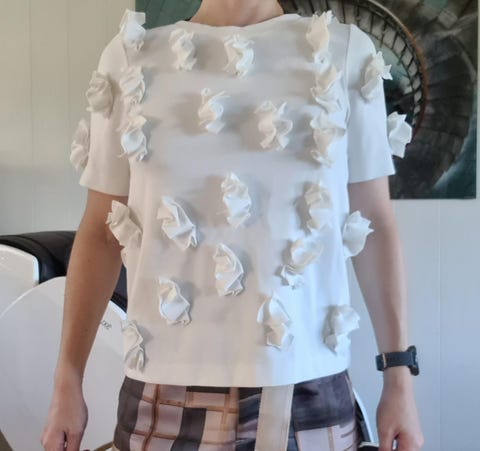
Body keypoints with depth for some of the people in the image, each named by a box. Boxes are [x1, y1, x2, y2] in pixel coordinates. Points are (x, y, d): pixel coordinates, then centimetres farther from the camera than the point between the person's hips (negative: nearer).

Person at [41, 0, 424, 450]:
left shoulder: (345, 52, 3)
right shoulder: (131, 58, 4)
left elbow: (375, 224, 4)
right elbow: (101, 231, 5)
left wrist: (399, 376, 0)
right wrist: (67, 380, 3)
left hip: (306, 392, 0)